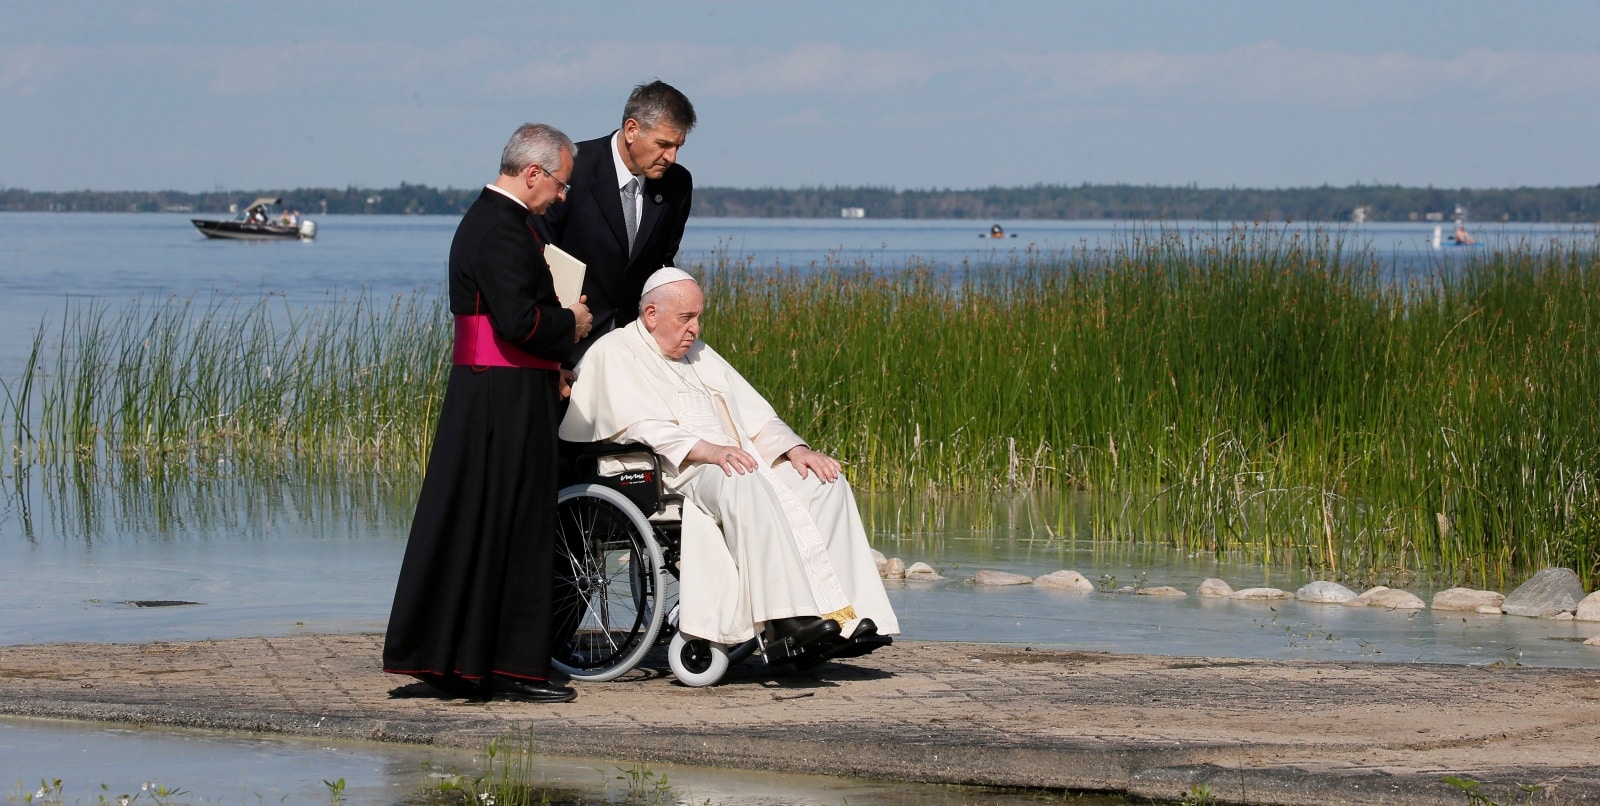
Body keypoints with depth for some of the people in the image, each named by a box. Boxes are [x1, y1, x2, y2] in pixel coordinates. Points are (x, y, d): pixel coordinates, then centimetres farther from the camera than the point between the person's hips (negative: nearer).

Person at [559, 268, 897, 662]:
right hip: (677, 475, -8)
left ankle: (843, 616, -27)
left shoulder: (700, 355, 27)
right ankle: (786, 620, -46)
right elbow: (641, 426, -14)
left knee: (826, 482, -14)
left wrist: (795, 449, 0)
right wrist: (707, 451, -29)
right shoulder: (615, 353, 3)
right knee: (747, 486, -38)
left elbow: (754, 415, 21)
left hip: (740, 461, 8)